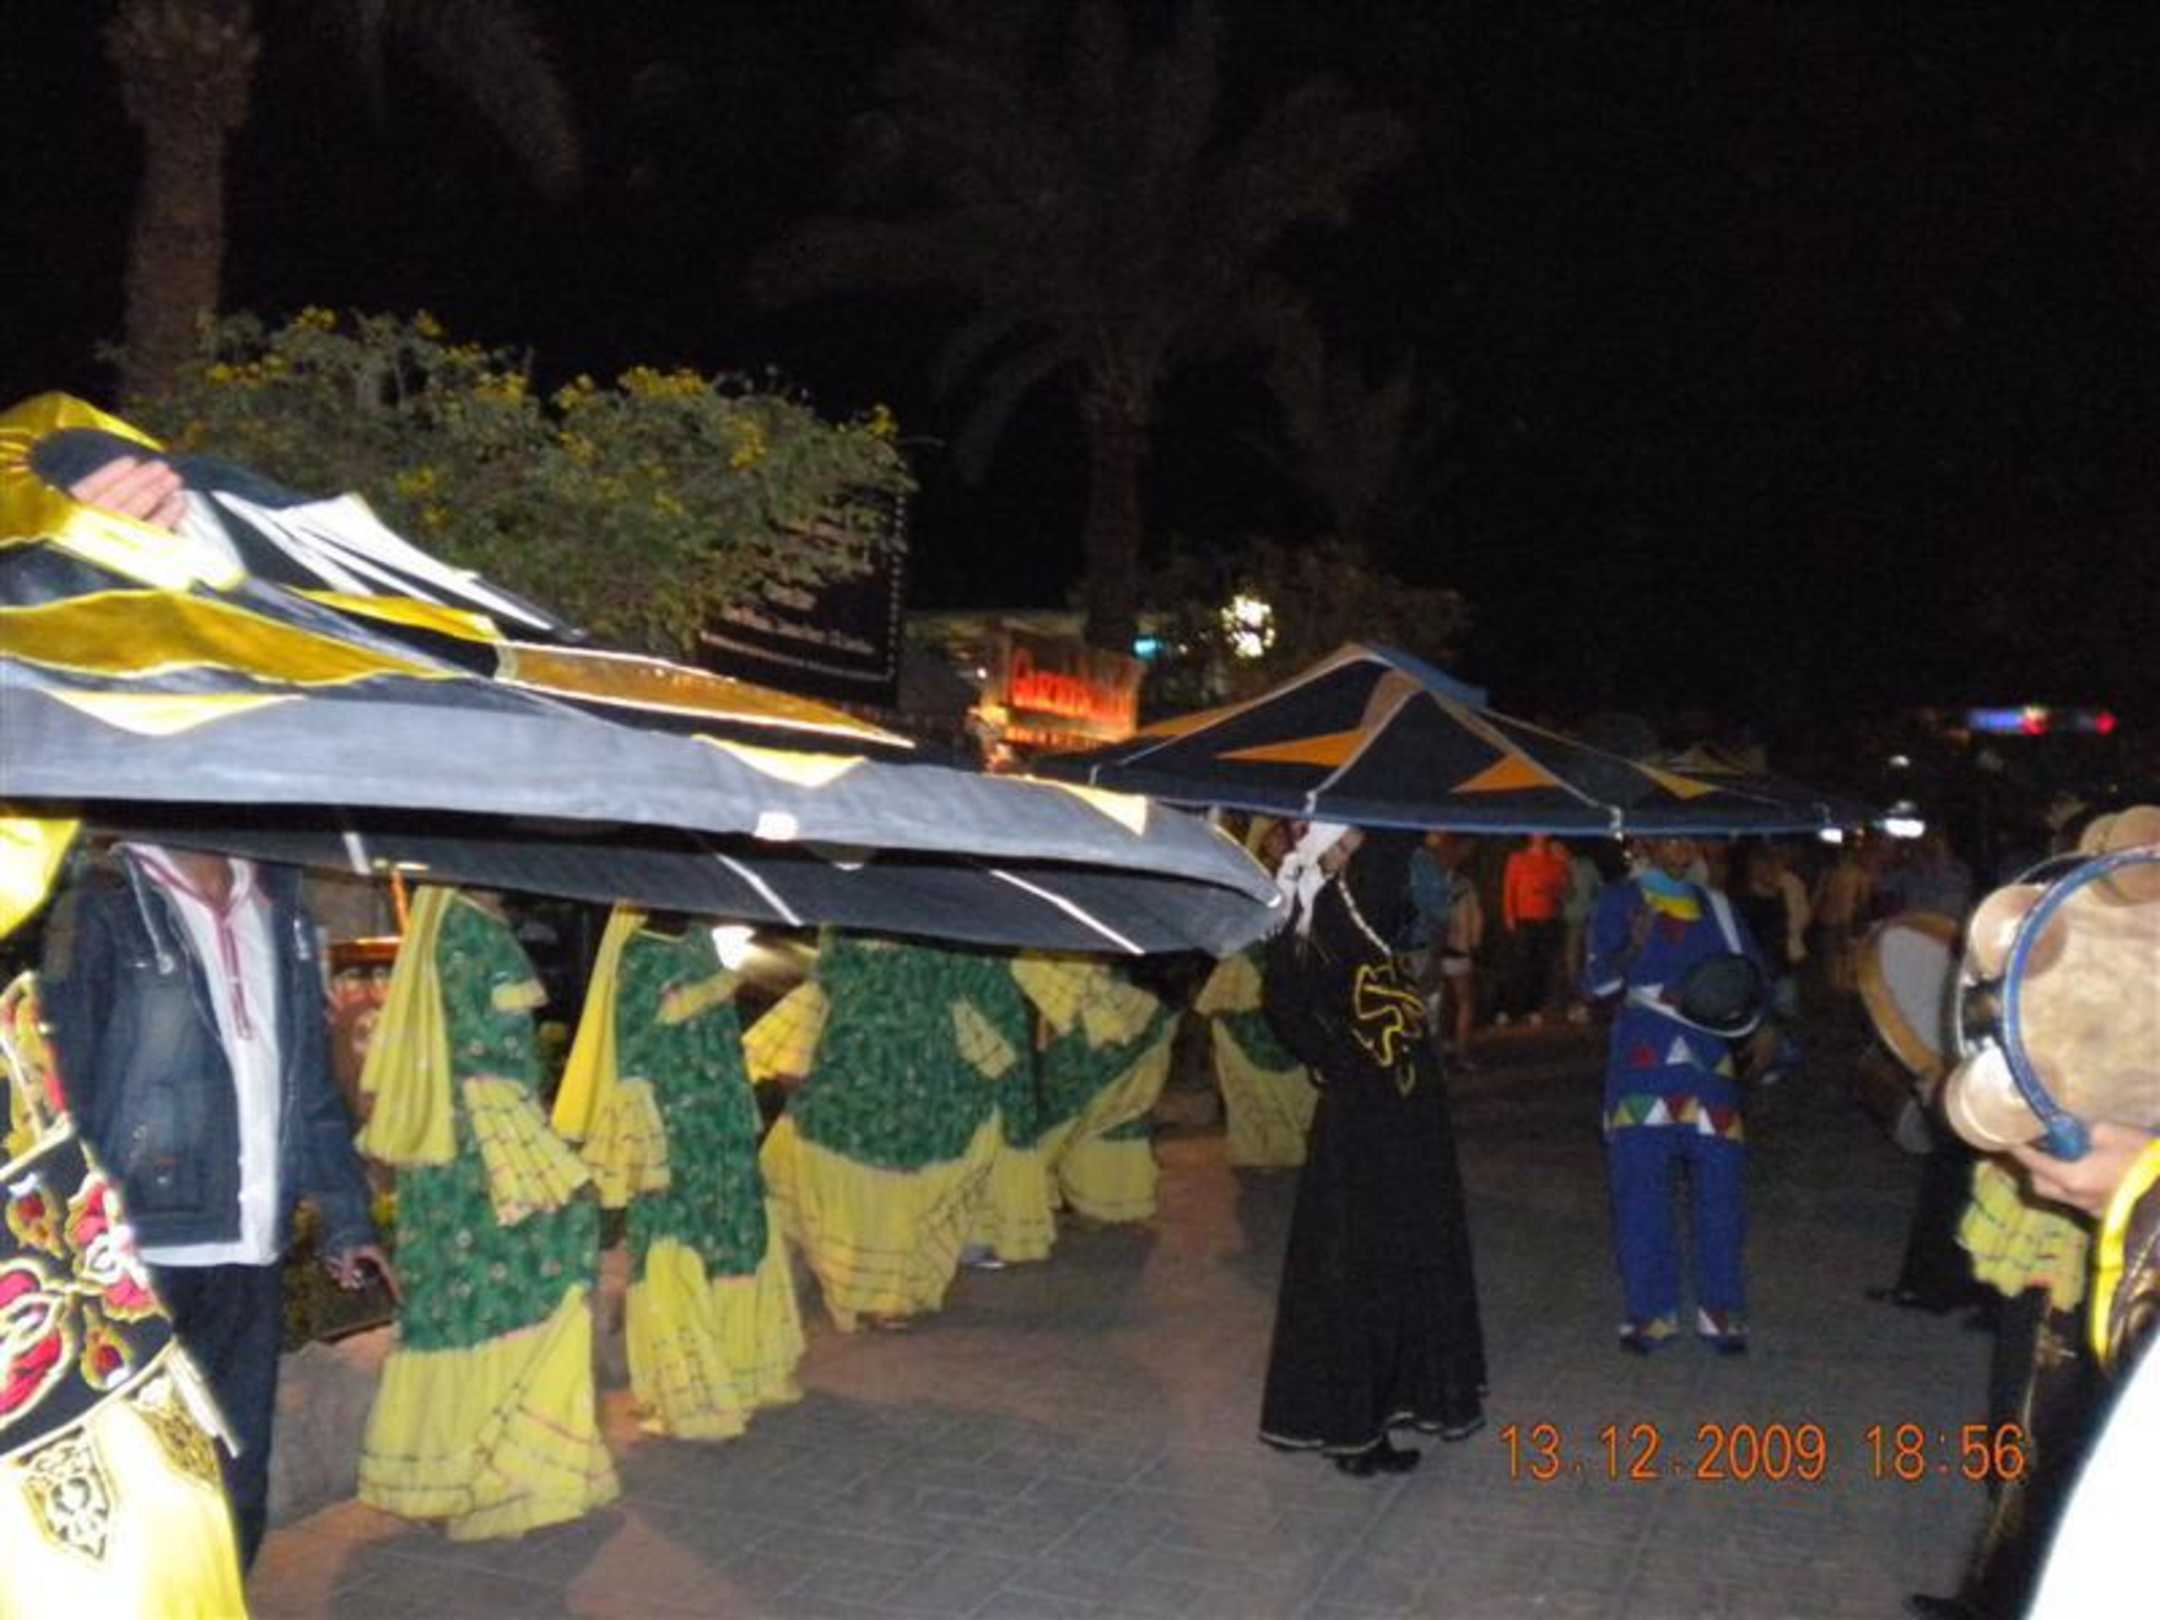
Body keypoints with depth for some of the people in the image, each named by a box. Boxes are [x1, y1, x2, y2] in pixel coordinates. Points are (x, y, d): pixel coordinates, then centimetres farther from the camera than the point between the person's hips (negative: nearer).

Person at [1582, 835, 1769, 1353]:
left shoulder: (1714, 905, 13)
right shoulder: (1620, 901, 3)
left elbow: (1752, 971, 10)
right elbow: (1597, 981, -6)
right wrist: (1631, 951, -26)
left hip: (1707, 1059, 3)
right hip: (1642, 1059, -2)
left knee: (1719, 1181, -1)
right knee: (1640, 1186, -2)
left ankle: (1721, 1308, 11)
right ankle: (1649, 1310, 9)